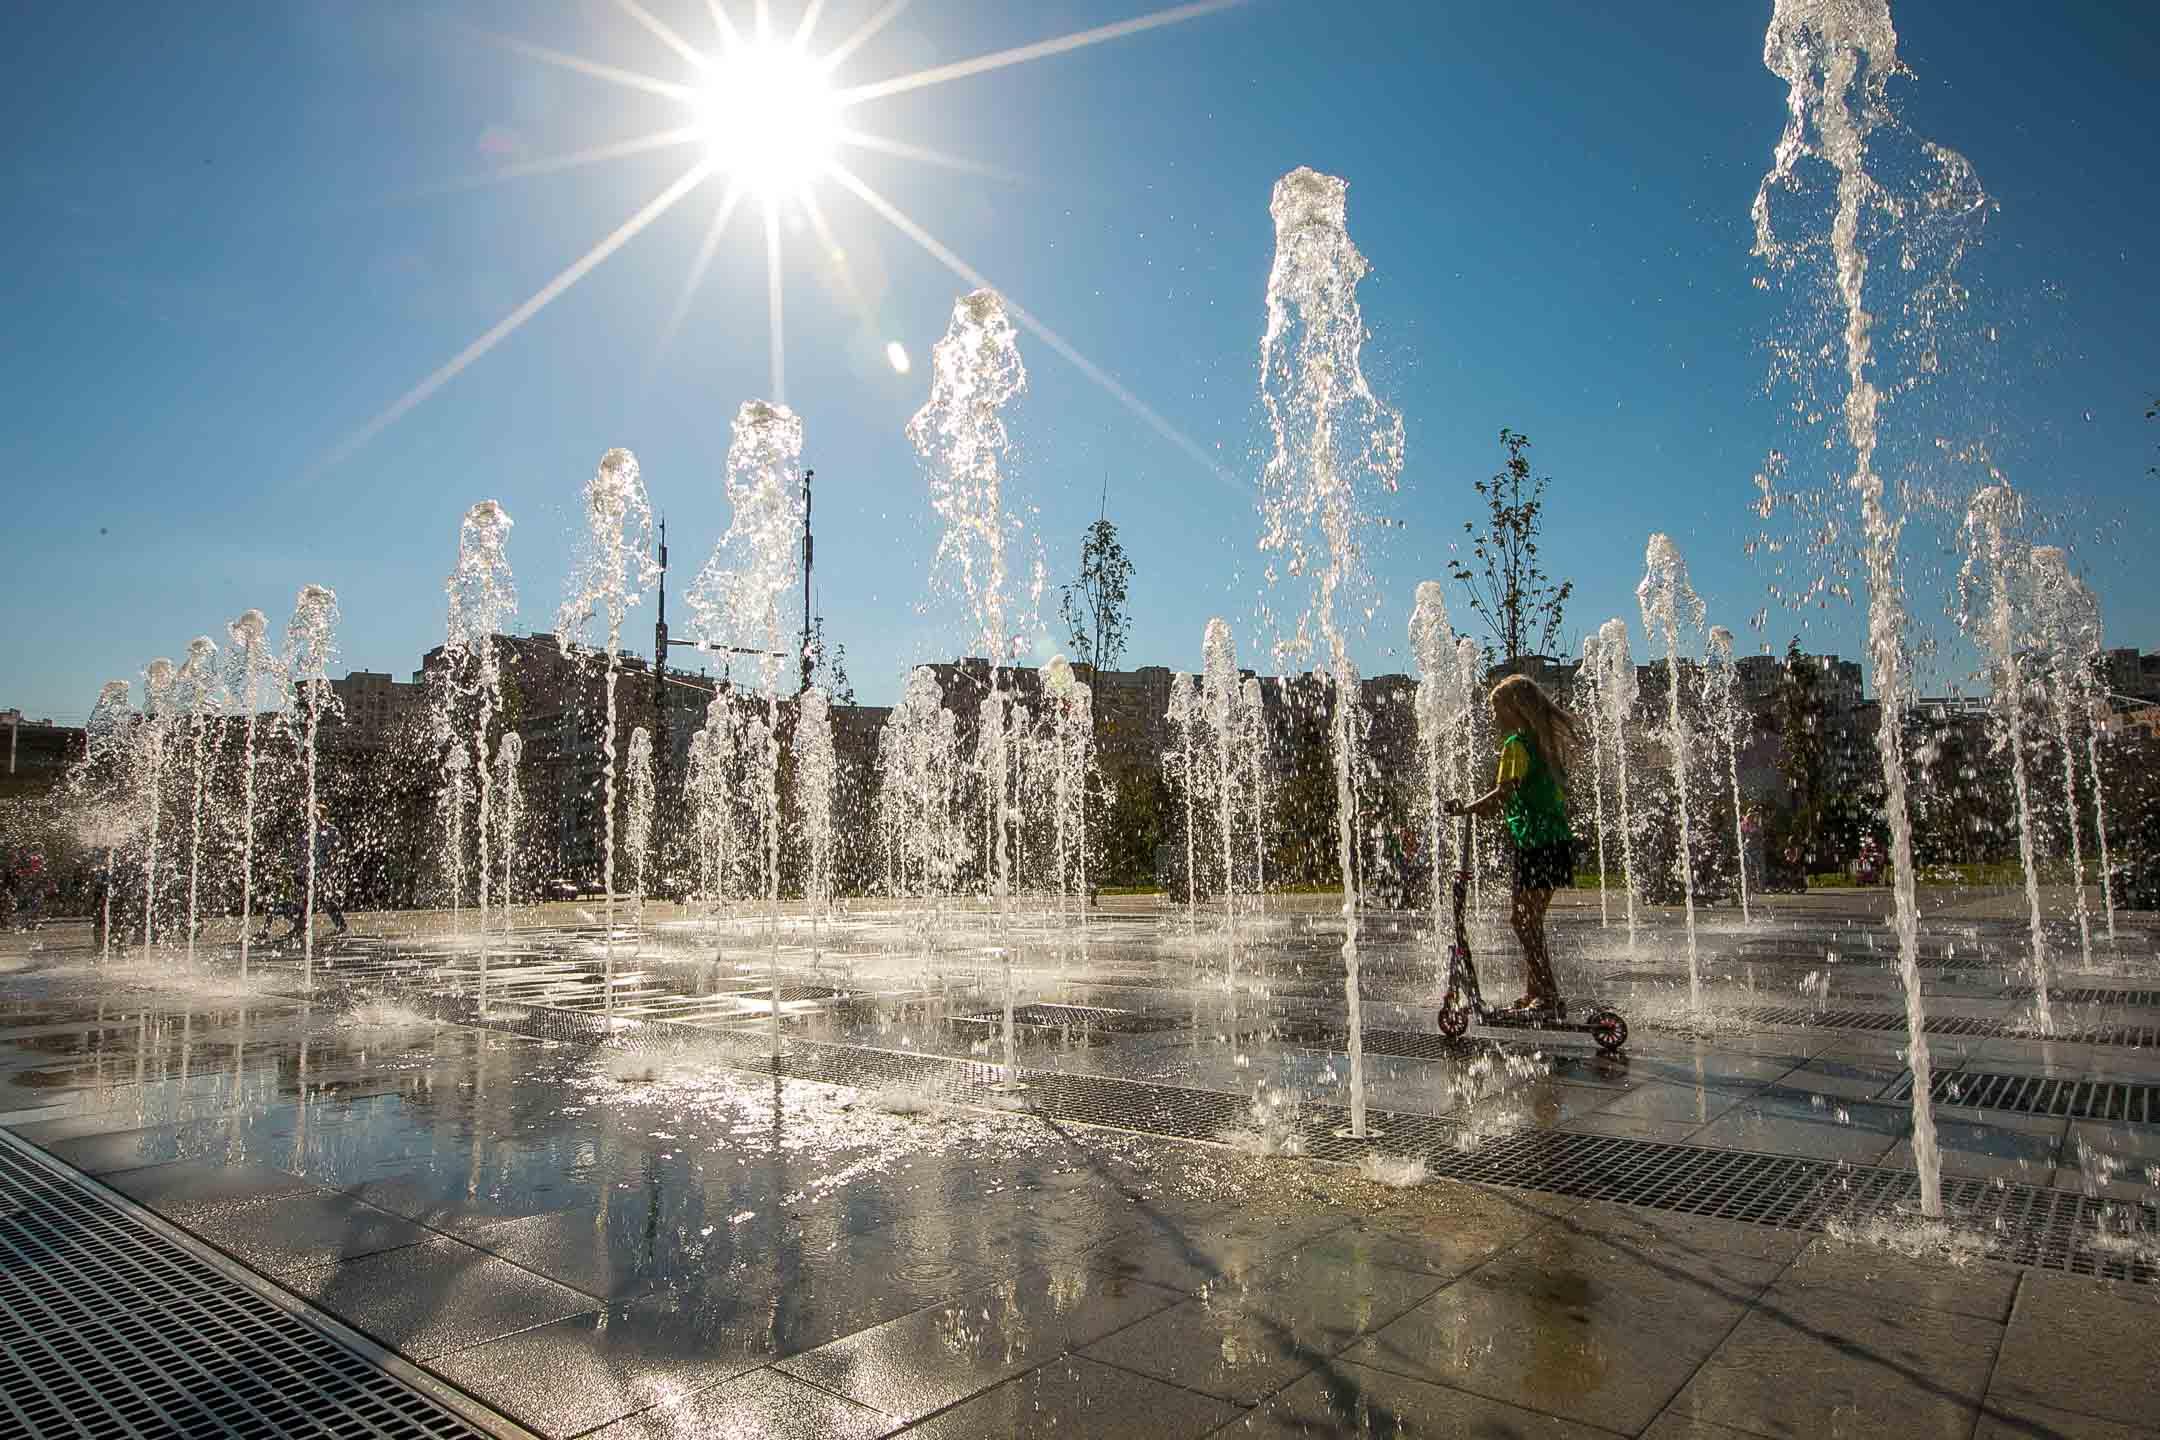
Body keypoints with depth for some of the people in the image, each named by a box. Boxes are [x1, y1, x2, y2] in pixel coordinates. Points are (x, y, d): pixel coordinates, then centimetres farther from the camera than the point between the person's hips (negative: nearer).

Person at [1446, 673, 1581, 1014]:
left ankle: (1549, 995, -7)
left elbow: (1505, 794, -22)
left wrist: (1464, 809, -18)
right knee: (1524, 919, 15)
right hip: (1555, 840, 10)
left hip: (1538, 843, -10)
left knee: (1524, 920, -7)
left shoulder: (1516, 744, -10)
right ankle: (1536, 993, 22)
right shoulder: (1542, 742, 18)